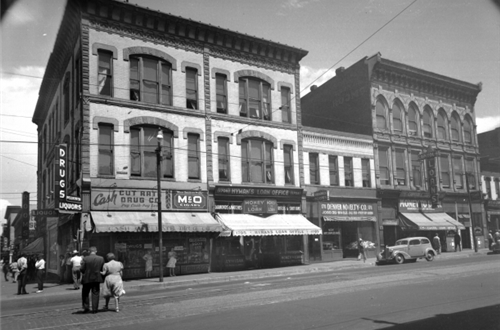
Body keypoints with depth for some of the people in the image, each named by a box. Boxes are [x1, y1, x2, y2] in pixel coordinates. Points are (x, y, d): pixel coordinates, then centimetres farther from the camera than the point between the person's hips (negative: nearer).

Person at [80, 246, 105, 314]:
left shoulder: (85, 259, -11)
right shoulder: (101, 258, -5)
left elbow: (81, 269, -10)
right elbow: (103, 269, -1)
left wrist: (86, 272, 10)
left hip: (87, 279, -1)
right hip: (97, 278, 1)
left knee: (85, 294, 16)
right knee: (95, 294, 9)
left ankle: (86, 308, 13)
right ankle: (94, 309, 8)